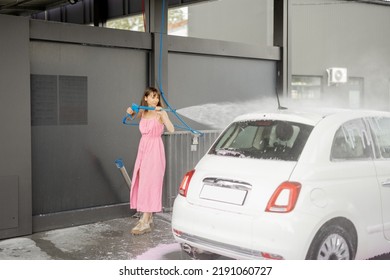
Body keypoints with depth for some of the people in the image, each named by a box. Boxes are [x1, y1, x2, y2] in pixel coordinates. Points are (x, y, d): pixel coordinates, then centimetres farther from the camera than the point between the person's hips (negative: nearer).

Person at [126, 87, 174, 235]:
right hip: (143, 148, 7)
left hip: (155, 150, -7)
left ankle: (145, 223, -10)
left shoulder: (161, 113, -8)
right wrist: (131, 112, 11)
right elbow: (134, 115, 33)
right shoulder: (143, 112, 9)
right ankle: (148, 218, 19)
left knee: (149, 184, -10)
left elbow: (171, 129, -23)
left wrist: (161, 114, -32)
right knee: (141, 183, 8)